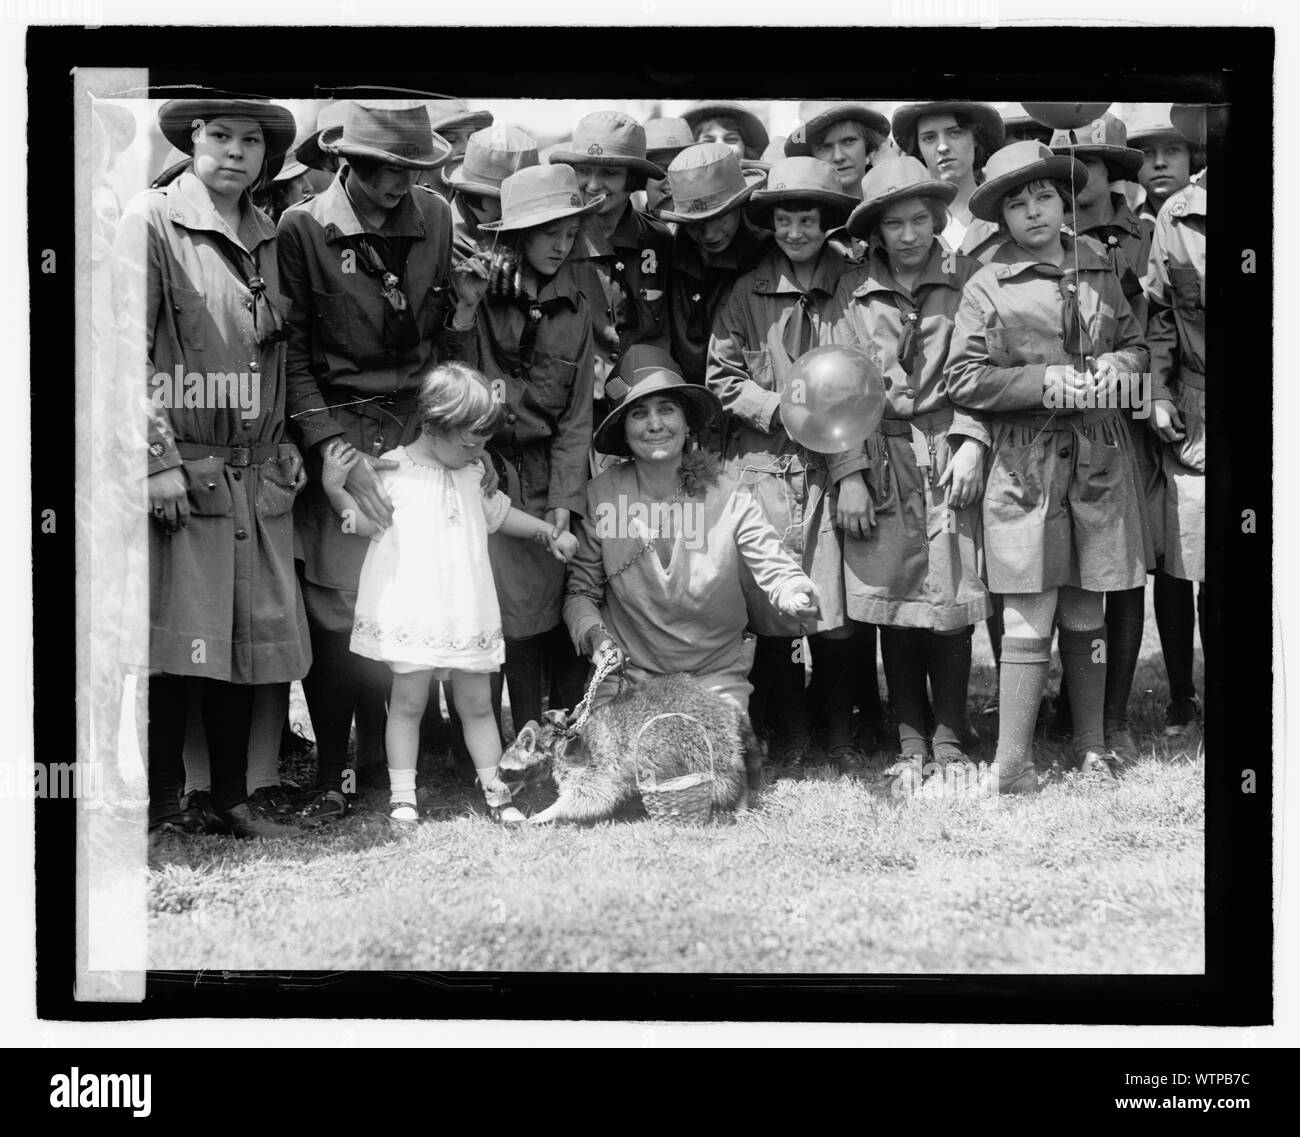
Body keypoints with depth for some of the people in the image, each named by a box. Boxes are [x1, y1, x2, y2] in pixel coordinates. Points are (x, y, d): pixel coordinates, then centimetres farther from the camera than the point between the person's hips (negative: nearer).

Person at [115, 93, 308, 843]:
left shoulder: (265, 237, 15)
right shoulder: (151, 221, -5)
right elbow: (127, 350, -10)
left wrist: (285, 444, 12)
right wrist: (159, 459, -15)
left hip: (258, 474, 6)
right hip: (182, 469, -6)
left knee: (250, 639, 7)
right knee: (174, 645, -6)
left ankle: (233, 800, 17)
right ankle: (161, 808, 3)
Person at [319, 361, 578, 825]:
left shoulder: (474, 472, 11)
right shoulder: (391, 469, -3)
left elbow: (497, 513, 26)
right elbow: (368, 523, 0)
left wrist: (547, 531, 23)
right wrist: (336, 489, -13)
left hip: (467, 612, 4)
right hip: (411, 613, -4)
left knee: (477, 704, 9)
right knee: (408, 701, -2)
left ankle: (495, 791, 17)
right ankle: (402, 796, 6)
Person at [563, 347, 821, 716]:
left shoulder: (728, 500, -7)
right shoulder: (600, 496, -4)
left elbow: (774, 568, -15)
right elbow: (581, 590, 3)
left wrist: (797, 595, -38)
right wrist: (594, 634, -16)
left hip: (715, 675, 0)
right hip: (625, 675, 0)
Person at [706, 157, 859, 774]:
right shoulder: (748, 293, 5)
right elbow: (722, 376, 5)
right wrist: (780, 409, -8)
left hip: (831, 463, 0)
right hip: (761, 462, 1)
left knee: (835, 609, -3)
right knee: (769, 604, 1)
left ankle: (842, 736, 12)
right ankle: (788, 740, 13)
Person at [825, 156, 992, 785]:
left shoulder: (966, 279, 3)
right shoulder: (853, 292, 7)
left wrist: (971, 443, -10)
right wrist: (848, 473, -3)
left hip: (950, 455, -1)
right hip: (881, 459, 1)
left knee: (951, 596, -3)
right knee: (892, 601, 3)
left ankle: (949, 739, 8)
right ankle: (910, 743, 12)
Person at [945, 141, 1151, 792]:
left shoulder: (1099, 268, 11)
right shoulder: (988, 286, -1)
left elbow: (1137, 344, 18)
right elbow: (962, 379, -5)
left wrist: (1115, 367, -5)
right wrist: (1046, 381, -14)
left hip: (1100, 462, 4)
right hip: (1025, 464, -3)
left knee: (1087, 615, 11)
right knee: (1029, 624, -6)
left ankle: (1093, 748, 23)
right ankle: (1013, 774, -2)